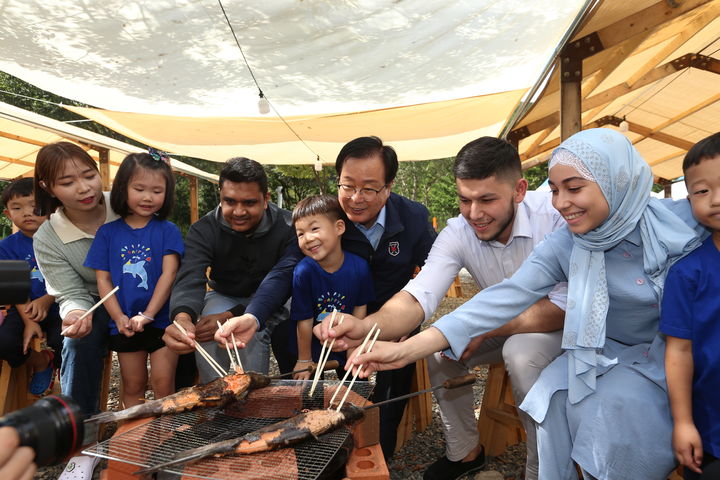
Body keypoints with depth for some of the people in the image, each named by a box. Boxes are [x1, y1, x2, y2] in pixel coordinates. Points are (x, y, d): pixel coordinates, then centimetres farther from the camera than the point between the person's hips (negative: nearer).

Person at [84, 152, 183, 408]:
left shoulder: (168, 231, -2)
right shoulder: (108, 232, 4)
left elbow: (169, 274, -10)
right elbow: (103, 279, 2)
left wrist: (147, 315, -17)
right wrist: (119, 317, -10)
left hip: (161, 320, -2)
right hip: (124, 323, 2)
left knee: (163, 383, -1)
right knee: (132, 386, 15)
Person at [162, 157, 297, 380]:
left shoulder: (287, 228, -21)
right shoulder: (203, 230, -16)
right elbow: (190, 279, -32)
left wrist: (232, 316, -37)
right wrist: (182, 317, -56)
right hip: (224, 297, 2)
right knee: (207, 335, -28)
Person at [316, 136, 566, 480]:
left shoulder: (555, 215, -27)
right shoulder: (458, 232, -15)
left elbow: (565, 307, -28)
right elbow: (419, 296, -26)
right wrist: (367, 327, -46)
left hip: (558, 324, -4)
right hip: (499, 326, 4)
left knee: (521, 352, -33)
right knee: (436, 347, -14)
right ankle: (465, 451, 11)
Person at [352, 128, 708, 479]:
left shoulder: (684, 219, -16)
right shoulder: (562, 248, -15)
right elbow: (505, 298, -24)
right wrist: (409, 349, -34)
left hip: (678, 356, -1)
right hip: (604, 355, 1)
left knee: (618, 402, -27)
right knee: (559, 398, -24)